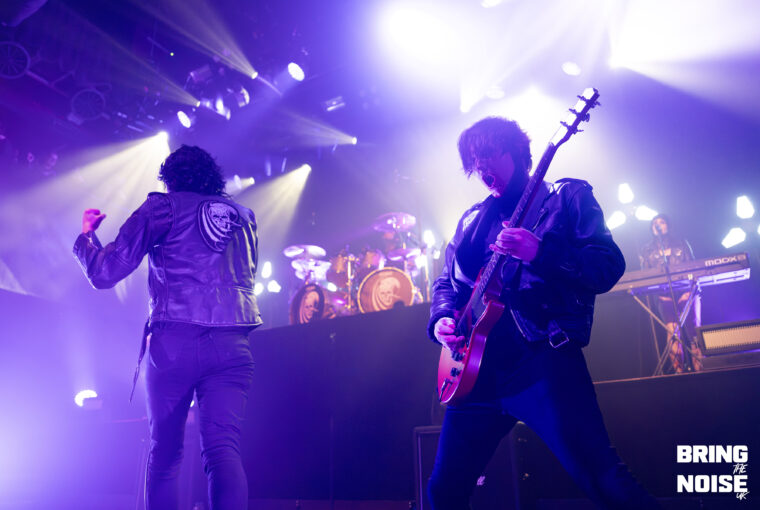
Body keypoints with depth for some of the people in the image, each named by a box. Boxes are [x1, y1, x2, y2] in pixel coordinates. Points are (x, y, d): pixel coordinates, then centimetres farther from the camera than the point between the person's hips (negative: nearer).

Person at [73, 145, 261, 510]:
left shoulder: (162, 207, 8)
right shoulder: (244, 216, 20)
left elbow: (104, 273, 6)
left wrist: (86, 236, 25)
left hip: (174, 342, -2)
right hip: (233, 345, 3)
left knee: (164, 453, 11)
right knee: (224, 450, -4)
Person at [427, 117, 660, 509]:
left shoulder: (568, 197, 7)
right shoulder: (471, 220, 21)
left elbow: (609, 267, -5)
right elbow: (446, 282, 22)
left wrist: (540, 253, -21)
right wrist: (442, 320, 1)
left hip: (544, 359, -5)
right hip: (477, 369, 5)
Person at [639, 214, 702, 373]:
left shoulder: (681, 243, 14)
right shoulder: (647, 250, 14)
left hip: (686, 292, 0)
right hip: (665, 296, 0)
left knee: (692, 331, -6)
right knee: (672, 331, -13)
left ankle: (698, 369, -2)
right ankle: (679, 371, -13)